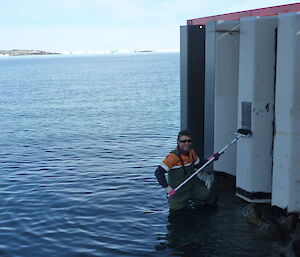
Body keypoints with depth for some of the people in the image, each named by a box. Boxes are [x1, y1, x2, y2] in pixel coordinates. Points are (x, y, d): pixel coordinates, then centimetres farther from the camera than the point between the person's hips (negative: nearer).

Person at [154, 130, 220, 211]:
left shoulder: (191, 152, -3)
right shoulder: (173, 156, -26)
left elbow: (198, 164, 16)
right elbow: (158, 172, -29)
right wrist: (167, 187, -37)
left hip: (193, 186, 6)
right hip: (177, 191, -6)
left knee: (211, 199, 7)